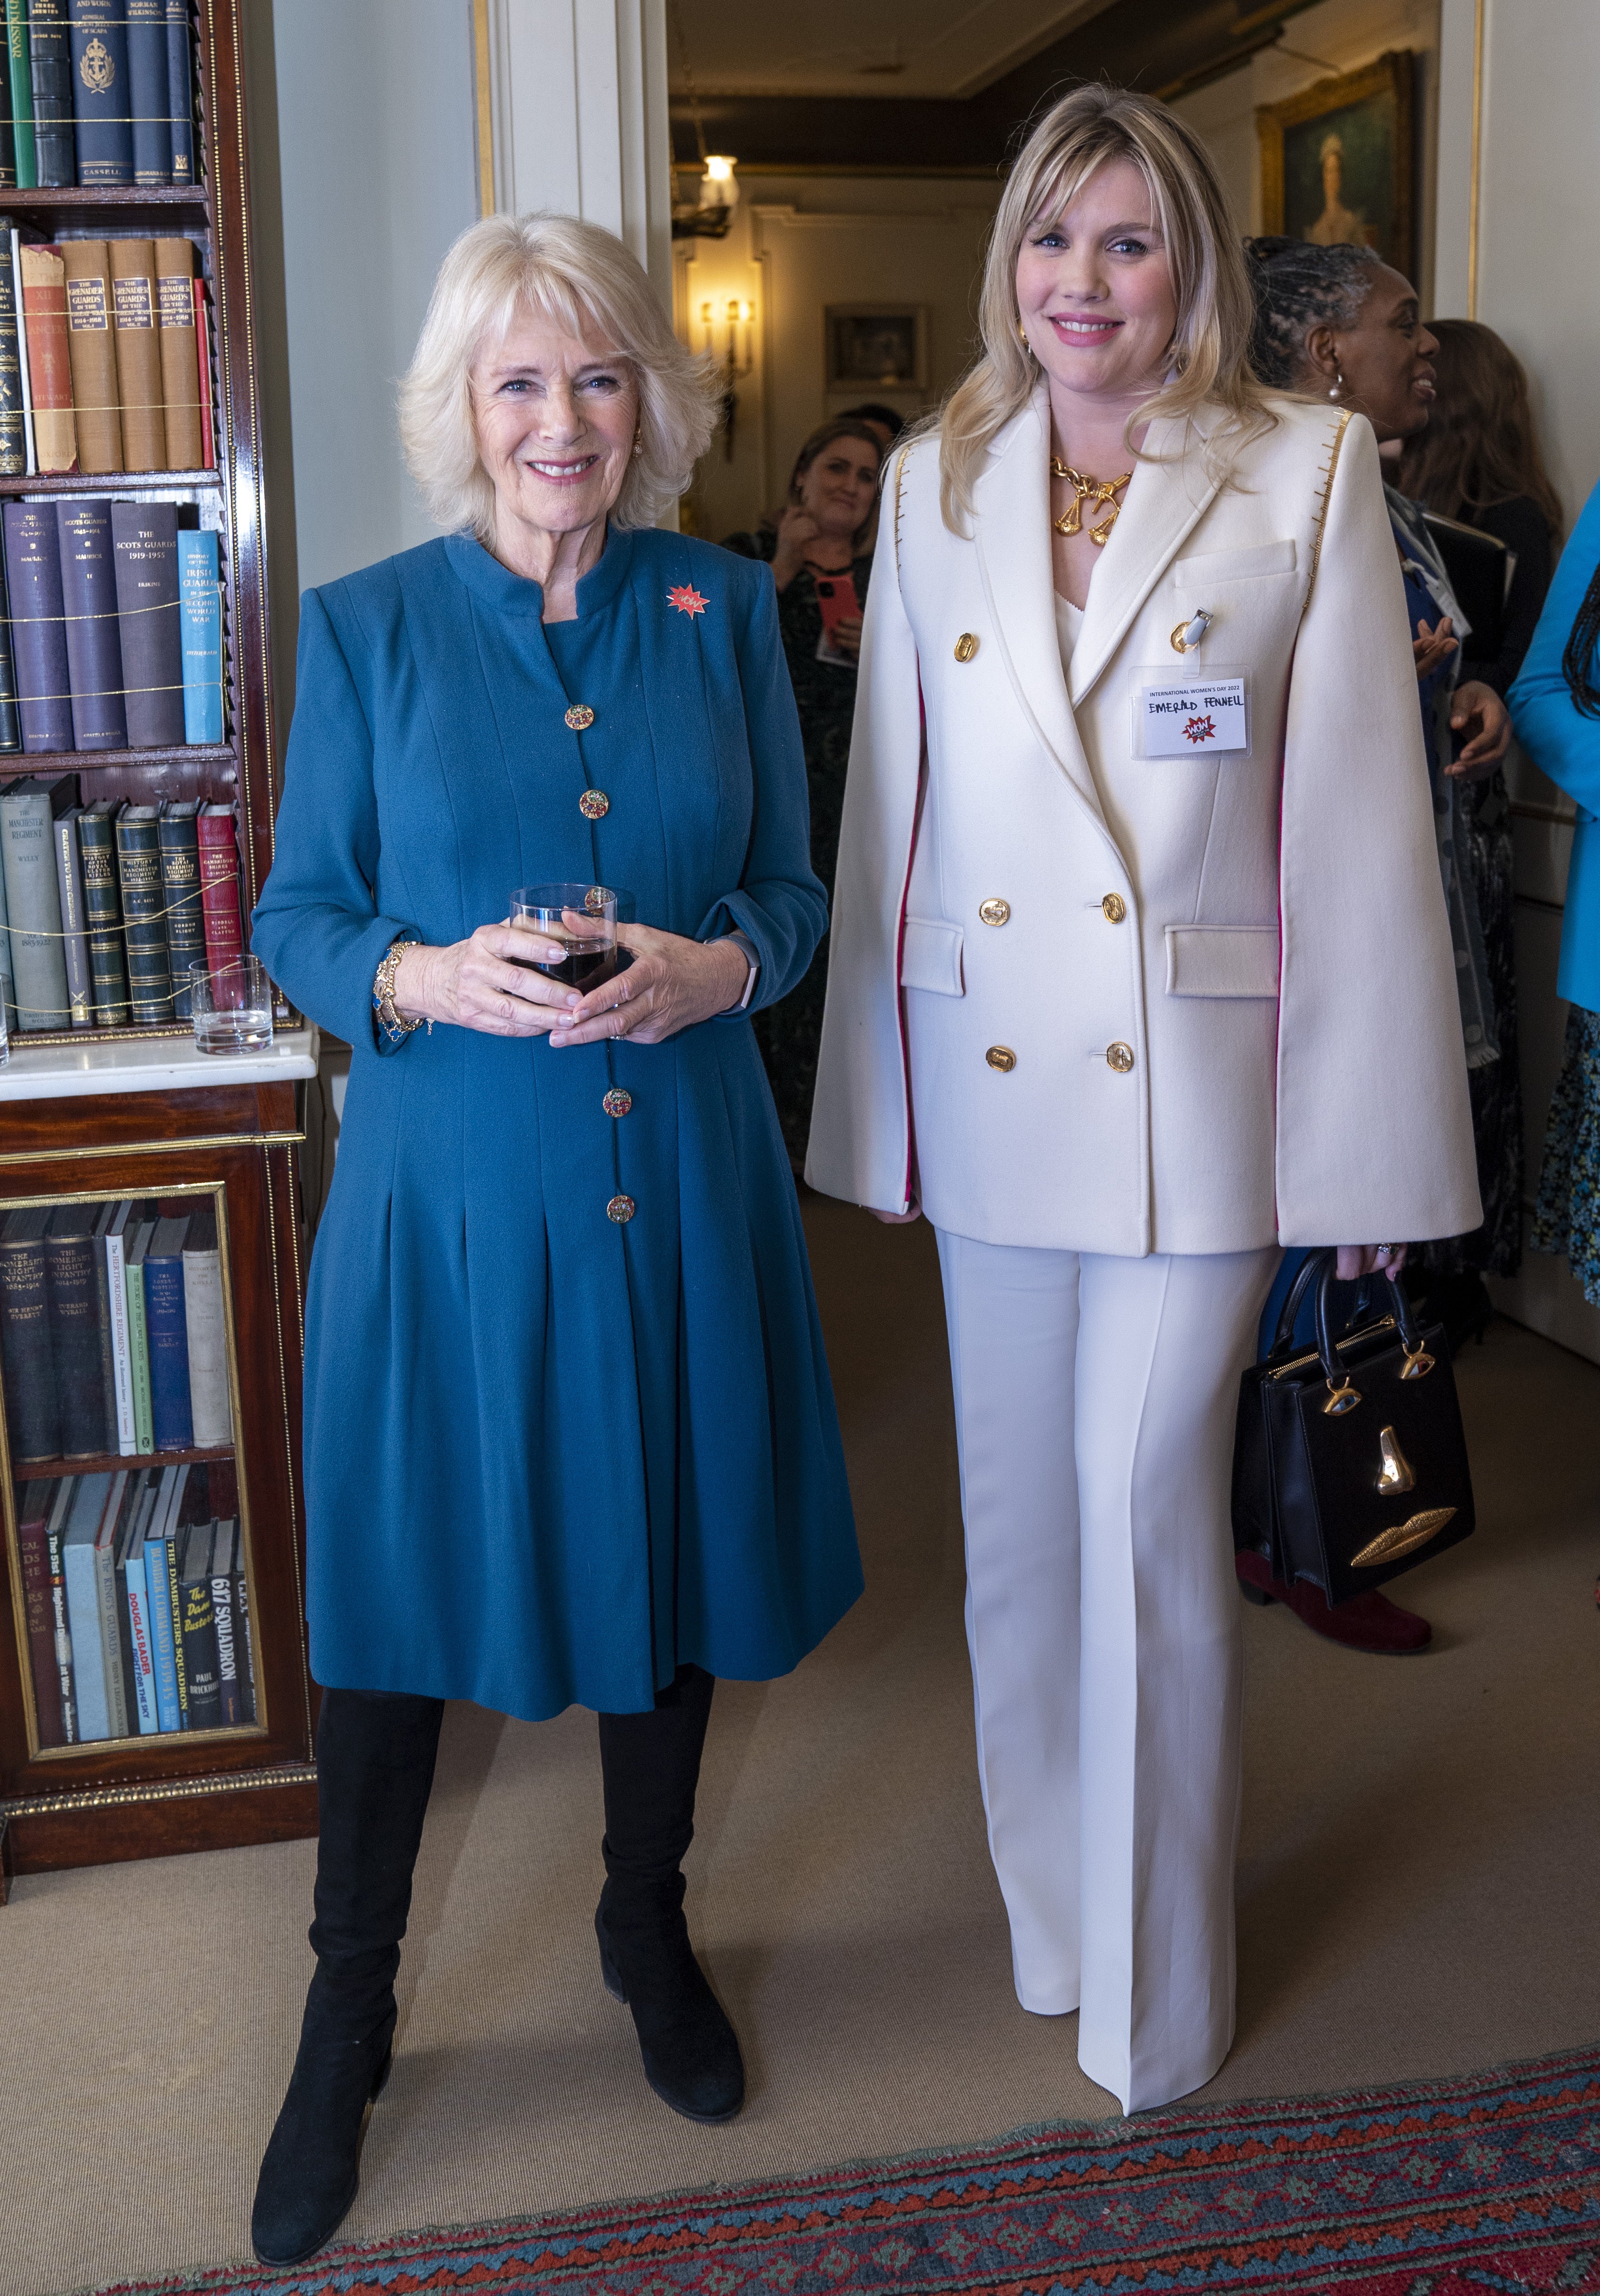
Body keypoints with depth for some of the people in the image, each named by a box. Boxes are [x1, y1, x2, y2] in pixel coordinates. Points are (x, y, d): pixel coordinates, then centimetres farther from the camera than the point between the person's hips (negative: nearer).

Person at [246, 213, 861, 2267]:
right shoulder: (367, 627, -1)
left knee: (669, 1562, 15)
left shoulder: (725, 613, 4)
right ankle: (348, 2013, 29)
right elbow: (296, 914, 1)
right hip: (448, 1183, -2)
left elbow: (792, 886, 7)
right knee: (396, 1582, 7)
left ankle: (646, 1929, 41)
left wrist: (716, 965, -15)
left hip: (679, 1179, 2)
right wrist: (420, 977, -20)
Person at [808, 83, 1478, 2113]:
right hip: (990, 1074, 4)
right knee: (1019, 1519, 14)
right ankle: (1052, 1918, 36)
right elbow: (892, 801, 9)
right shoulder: (933, 483, 7)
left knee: (1149, 1516, 0)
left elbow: (1359, 818, -4)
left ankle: (1151, 1990, 22)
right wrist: (873, 1095, 8)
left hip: (1198, 1085, -3)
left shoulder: (1310, 471, -2)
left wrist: (1370, 1125, -5)